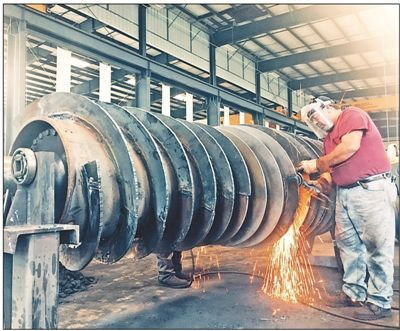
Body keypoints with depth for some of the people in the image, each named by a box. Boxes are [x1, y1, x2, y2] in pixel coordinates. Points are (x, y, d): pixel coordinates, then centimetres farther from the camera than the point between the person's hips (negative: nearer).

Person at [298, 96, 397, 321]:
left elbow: (351, 146, -16)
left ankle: (379, 302, 4)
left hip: (372, 188, -9)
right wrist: (320, 182, 4)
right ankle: (354, 293, 20)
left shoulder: (352, 115, -1)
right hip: (345, 193, 9)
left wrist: (318, 164, -9)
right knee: (348, 243, 9)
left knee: (377, 245, -4)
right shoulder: (328, 136, 22)